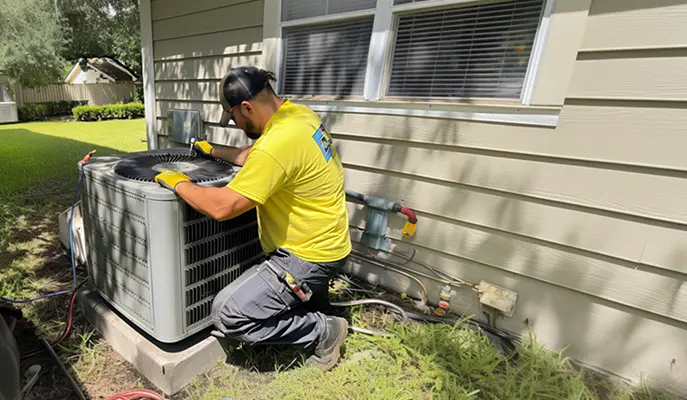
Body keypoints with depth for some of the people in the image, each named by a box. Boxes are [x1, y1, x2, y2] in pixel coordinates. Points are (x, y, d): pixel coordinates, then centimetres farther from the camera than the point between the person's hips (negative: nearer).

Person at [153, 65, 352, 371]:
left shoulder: (279, 142, -30)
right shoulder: (297, 113, 1)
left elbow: (221, 206, -27)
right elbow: (253, 156, 17)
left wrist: (179, 184, -11)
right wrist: (214, 151, 22)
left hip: (310, 253, -10)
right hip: (322, 240, 10)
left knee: (228, 315, -6)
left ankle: (324, 332, 6)